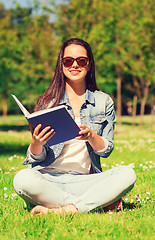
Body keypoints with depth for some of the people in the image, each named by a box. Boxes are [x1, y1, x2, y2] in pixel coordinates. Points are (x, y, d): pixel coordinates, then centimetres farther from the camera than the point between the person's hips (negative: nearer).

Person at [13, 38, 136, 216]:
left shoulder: (104, 102, 11)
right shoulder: (47, 102, 7)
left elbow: (106, 150, 5)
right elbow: (37, 157, 4)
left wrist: (91, 136, -17)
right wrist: (36, 143, -21)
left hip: (86, 180, 1)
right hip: (50, 178, -1)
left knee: (127, 174, -26)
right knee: (23, 179, -34)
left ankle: (63, 210, -30)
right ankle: (102, 202, -24)